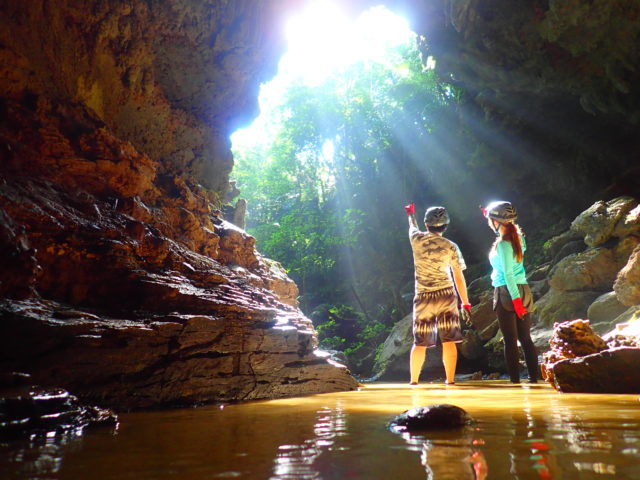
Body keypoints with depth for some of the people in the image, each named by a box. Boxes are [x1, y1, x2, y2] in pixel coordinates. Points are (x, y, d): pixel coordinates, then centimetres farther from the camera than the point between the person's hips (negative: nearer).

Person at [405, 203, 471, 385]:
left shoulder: (416, 239, -1)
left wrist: (411, 214, 46)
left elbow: (412, 227, 25)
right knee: (448, 341, 5)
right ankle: (450, 379, 9)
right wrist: (466, 303, 4)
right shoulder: (451, 247, -3)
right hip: (446, 296, -1)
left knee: (420, 342, 9)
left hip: (423, 297, 1)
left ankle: (414, 380, 15)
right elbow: (459, 277, -2)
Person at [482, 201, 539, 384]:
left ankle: (515, 379, 3)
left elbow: (508, 274, -18)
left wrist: (515, 299, -20)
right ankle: (534, 377, 15)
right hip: (523, 290, 8)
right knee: (526, 338, 11)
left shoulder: (502, 244, -14)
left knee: (510, 340, -1)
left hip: (506, 292, -8)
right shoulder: (517, 237, 8)